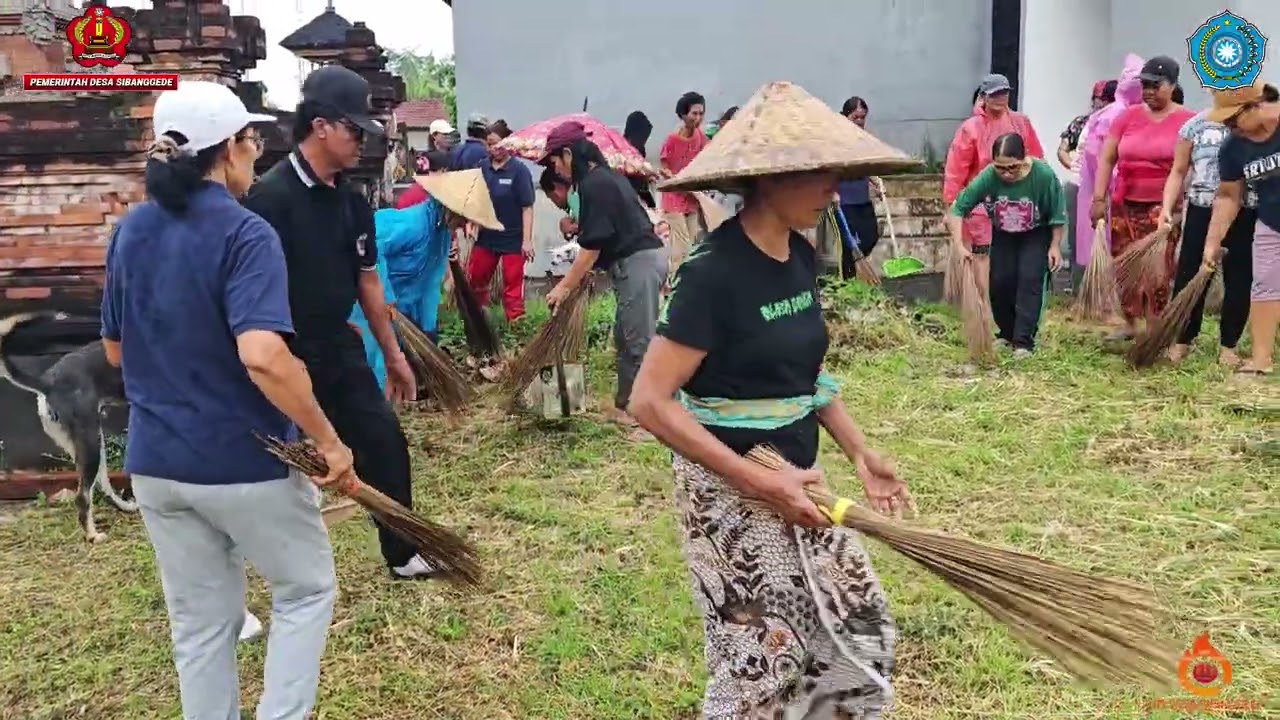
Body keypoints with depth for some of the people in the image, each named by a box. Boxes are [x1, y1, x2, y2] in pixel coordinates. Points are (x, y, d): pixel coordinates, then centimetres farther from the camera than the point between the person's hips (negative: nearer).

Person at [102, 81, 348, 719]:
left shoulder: (131, 230, 5)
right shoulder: (244, 233, -18)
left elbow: (115, 351, 14)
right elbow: (261, 356, -31)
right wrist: (328, 439, -22)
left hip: (155, 462, 6)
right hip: (244, 461, -6)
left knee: (199, 623, 18)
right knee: (306, 590, 16)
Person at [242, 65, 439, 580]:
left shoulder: (350, 200, 6)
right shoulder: (271, 198, -19)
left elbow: (367, 280, 15)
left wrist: (393, 354, 19)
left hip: (340, 349, 8)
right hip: (288, 359, -8)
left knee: (386, 442, 13)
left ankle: (403, 555, 30)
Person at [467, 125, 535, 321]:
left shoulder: (519, 170, -12)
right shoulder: (482, 168, 2)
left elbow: (527, 207, -13)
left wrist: (527, 240, -17)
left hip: (513, 240, -6)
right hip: (486, 236, 6)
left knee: (512, 287, 1)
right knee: (474, 281, 17)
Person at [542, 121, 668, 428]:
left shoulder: (593, 185, -14)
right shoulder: (606, 176, 16)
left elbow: (591, 246, -14)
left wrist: (564, 286, -6)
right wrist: (583, 272, 21)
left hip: (638, 264, -10)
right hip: (645, 257, 10)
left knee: (639, 342, -6)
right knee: (626, 336, 16)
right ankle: (626, 405, 23)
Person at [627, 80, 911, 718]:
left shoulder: (801, 257, 3)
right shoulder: (714, 271, -21)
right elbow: (651, 403, -23)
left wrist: (859, 452, 7)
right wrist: (757, 480, -25)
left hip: (795, 478, 8)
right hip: (729, 489, -8)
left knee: (860, 633, 13)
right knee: (762, 662, 4)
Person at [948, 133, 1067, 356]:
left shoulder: (1044, 175, -31)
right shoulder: (987, 177, -30)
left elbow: (1058, 214, -16)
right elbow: (957, 208, -24)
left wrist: (1055, 246, -12)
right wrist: (959, 245, -30)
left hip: (1036, 235, -2)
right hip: (1003, 235, 2)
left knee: (1029, 280, -14)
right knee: (1000, 281, -2)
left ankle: (1024, 341, -11)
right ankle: (1006, 333, 19)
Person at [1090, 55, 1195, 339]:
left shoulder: (1187, 121, -3)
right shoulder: (1129, 116, 5)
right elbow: (1106, 159, 5)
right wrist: (1099, 199, -1)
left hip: (1164, 207, -3)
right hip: (1125, 204, 4)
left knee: (1158, 271, -8)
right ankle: (1129, 324, 20)